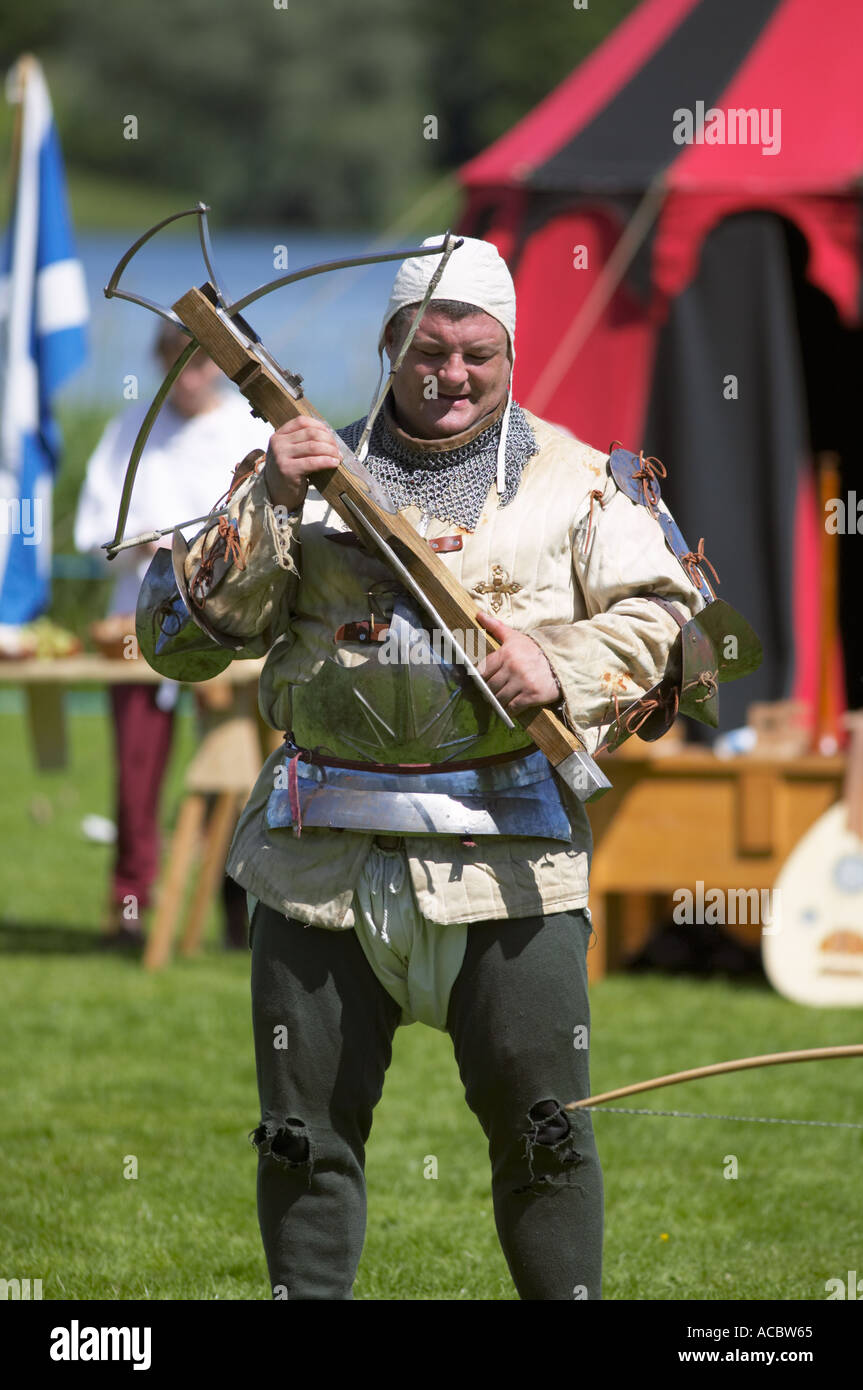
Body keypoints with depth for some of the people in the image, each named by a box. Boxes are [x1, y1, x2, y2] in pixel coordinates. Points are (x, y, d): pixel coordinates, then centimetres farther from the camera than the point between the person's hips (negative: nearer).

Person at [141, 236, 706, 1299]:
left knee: (542, 1127, -1)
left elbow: (658, 608, 7)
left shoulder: (568, 475, 9)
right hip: (324, 852, 1)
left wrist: (564, 666, -10)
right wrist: (271, 504, -11)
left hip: (504, 848, -1)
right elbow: (225, 617, 4)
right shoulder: (311, 462, 11)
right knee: (308, 1126, 6)